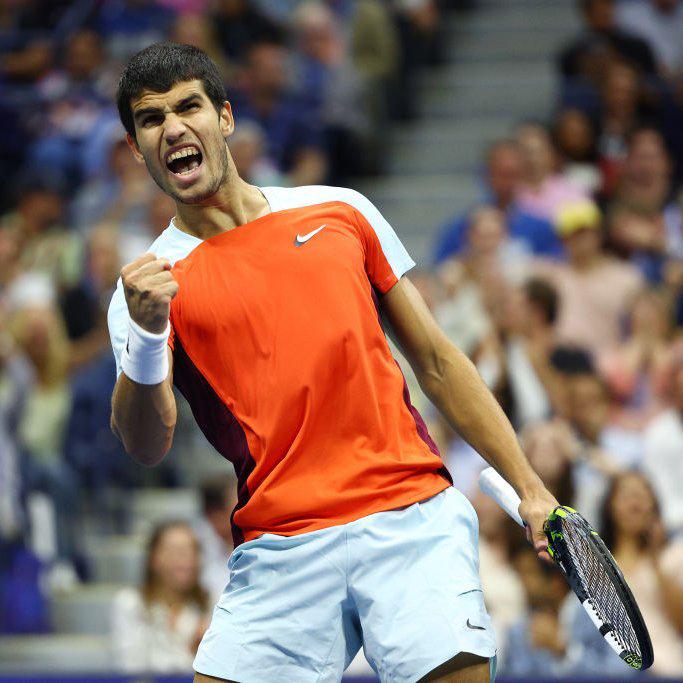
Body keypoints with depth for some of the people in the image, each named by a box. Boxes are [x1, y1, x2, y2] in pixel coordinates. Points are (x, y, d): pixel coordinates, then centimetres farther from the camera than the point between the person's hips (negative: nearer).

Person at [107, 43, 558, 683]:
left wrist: (528, 486, 13)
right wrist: (146, 337, -28)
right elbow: (146, 446, -9)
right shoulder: (148, 284, 6)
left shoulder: (341, 211, 13)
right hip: (280, 552, 0)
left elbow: (436, 361, 18)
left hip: (413, 517, 0)